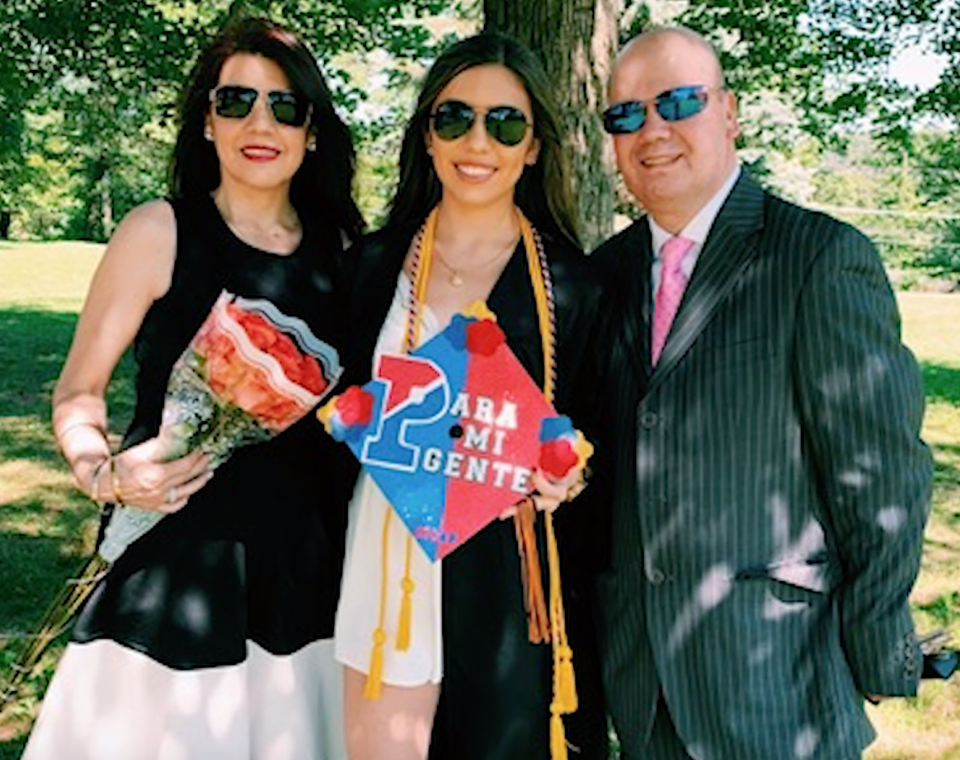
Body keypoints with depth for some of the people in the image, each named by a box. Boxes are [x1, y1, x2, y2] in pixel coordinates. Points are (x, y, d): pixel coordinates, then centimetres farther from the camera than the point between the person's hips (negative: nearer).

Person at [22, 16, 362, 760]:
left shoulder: (337, 245, 5)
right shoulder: (160, 232, -6)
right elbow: (78, 392, -1)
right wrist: (103, 472, -19)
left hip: (306, 557, 4)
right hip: (179, 554, -3)